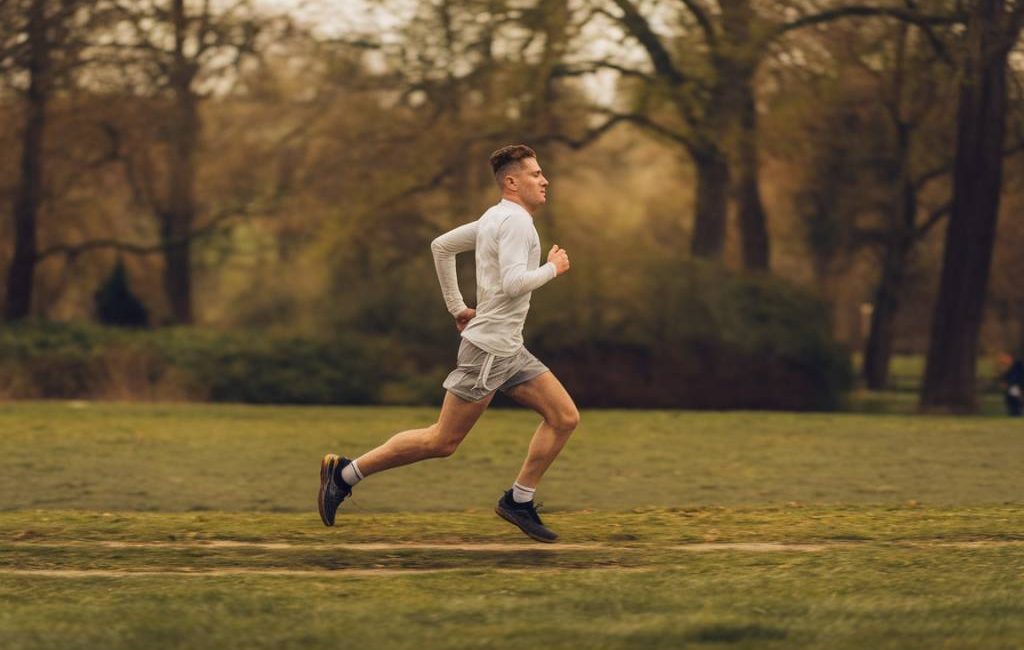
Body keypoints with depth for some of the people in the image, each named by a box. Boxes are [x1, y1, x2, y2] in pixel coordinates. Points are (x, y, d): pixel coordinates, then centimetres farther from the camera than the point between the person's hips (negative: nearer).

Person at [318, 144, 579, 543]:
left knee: (565, 418, 3)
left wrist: (457, 307, 24)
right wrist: (553, 268, -12)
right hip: (488, 349, -10)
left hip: (509, 350, 10)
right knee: (442, 441, -6)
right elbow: (513, 283, -28)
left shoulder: (494, 219, 14)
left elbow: (441, 246, 23)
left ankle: (519, 501, 8)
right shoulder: (514, 221, -16)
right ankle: (345, 474, 2)